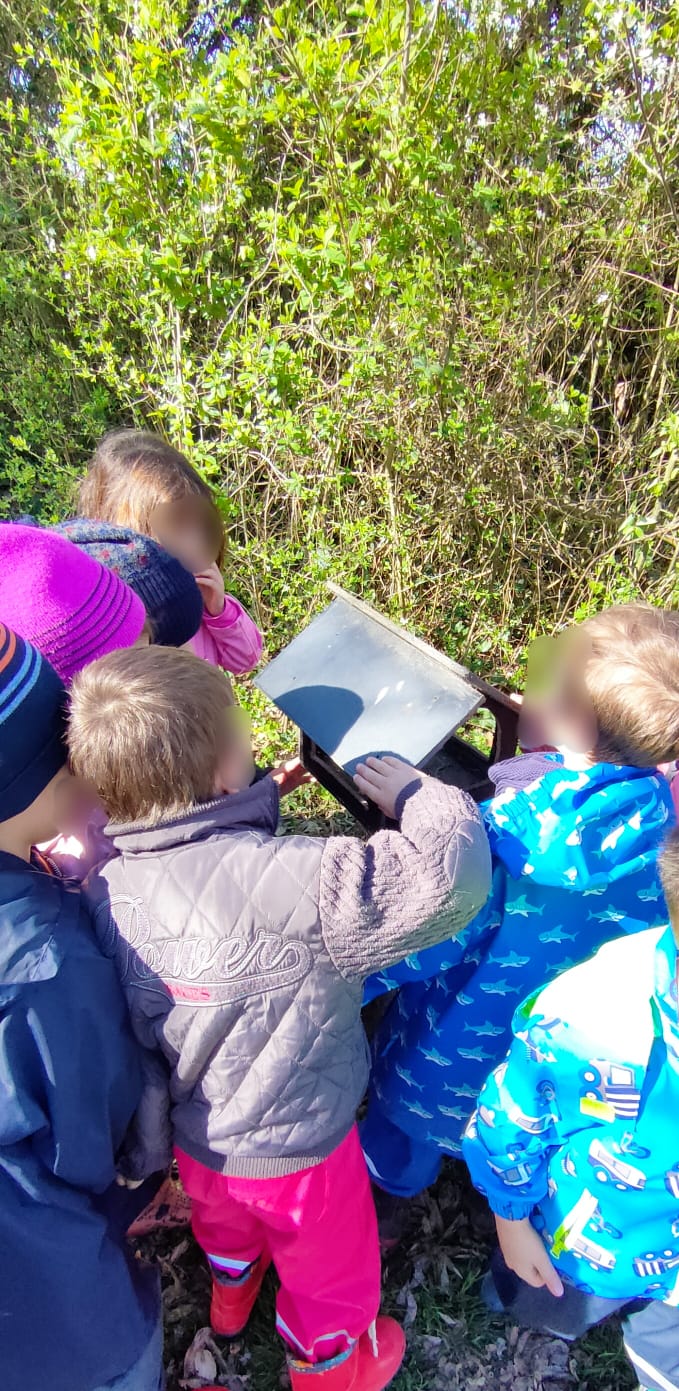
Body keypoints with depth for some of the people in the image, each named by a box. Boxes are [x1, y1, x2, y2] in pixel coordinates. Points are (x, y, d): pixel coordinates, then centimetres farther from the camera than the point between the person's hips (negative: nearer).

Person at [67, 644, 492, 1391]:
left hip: (194, 1137, 6)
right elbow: (451, 877, -43)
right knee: (330, 1267, 29)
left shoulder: (104, 885, -21)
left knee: (226, 1220, 40)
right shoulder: (278, 881, -42)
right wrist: (415, 791, -25)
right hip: (296, 1151, -6)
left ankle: (231, 1294, 71)